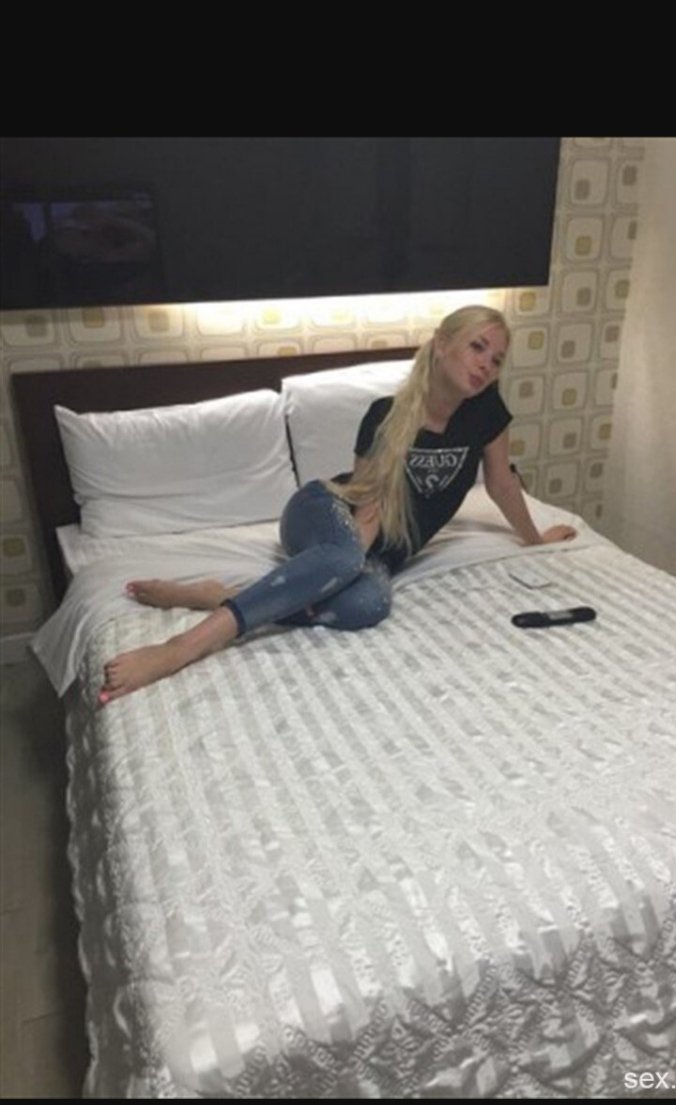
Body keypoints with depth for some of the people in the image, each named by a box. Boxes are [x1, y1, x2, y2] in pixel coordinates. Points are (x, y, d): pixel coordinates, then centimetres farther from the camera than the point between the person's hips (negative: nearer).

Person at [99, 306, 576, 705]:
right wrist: (353, 553, -32)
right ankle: (184, 646, -49)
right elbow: (369, 499, -14)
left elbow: (502, 482, 9)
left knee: (370, 603, -35)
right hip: (324, 513, -4)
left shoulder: (485, 409, -6)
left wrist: (536, 539, 22)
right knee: (346, 555, -43)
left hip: (381, 552, 4)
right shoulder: (387, 414, -16)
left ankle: (216, 595, -26)